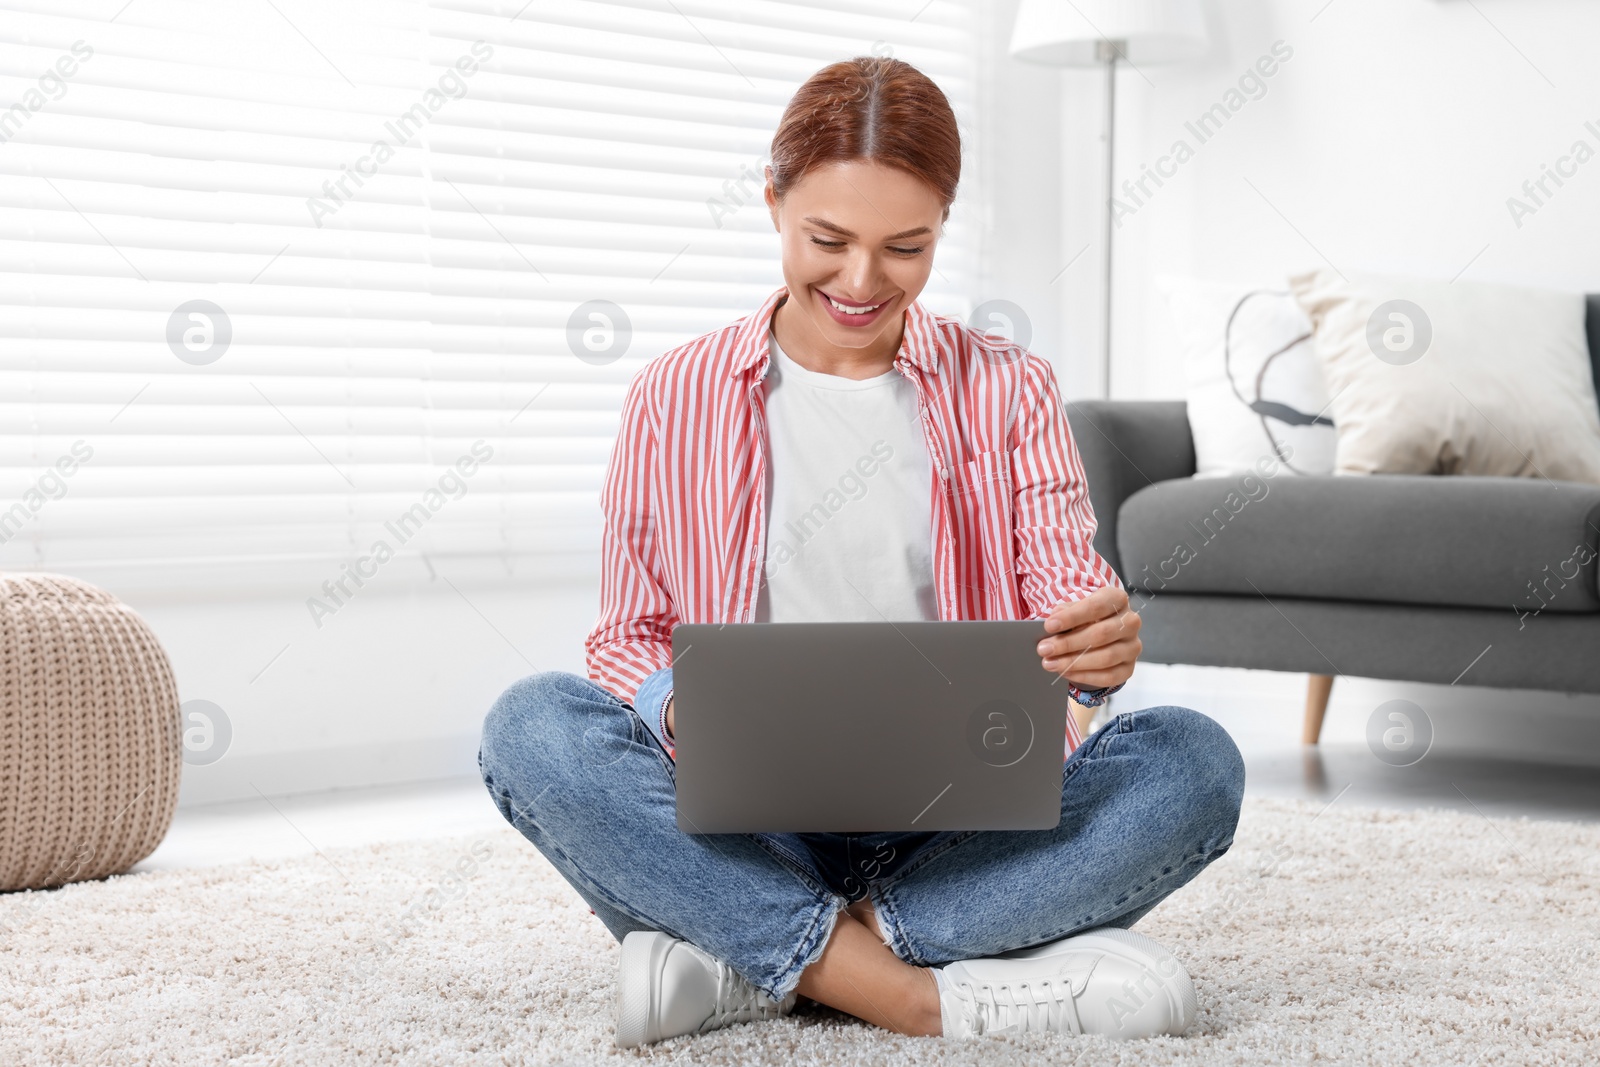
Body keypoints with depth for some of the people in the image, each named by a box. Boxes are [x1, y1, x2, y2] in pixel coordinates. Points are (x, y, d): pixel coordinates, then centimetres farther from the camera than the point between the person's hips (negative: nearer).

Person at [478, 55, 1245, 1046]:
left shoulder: (1007, 390, 9)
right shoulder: (677, 398, 7)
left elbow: (1067, 584, 1)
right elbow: (629, 635, 6)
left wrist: (1103, 643, -25)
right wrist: (680, 711, -19)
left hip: (960, 826, 1)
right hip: (746, 827, 0)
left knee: (1194, 759, -26)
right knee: (531, 727, -27)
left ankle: (753, 968, -26)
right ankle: (935, 996, -31)